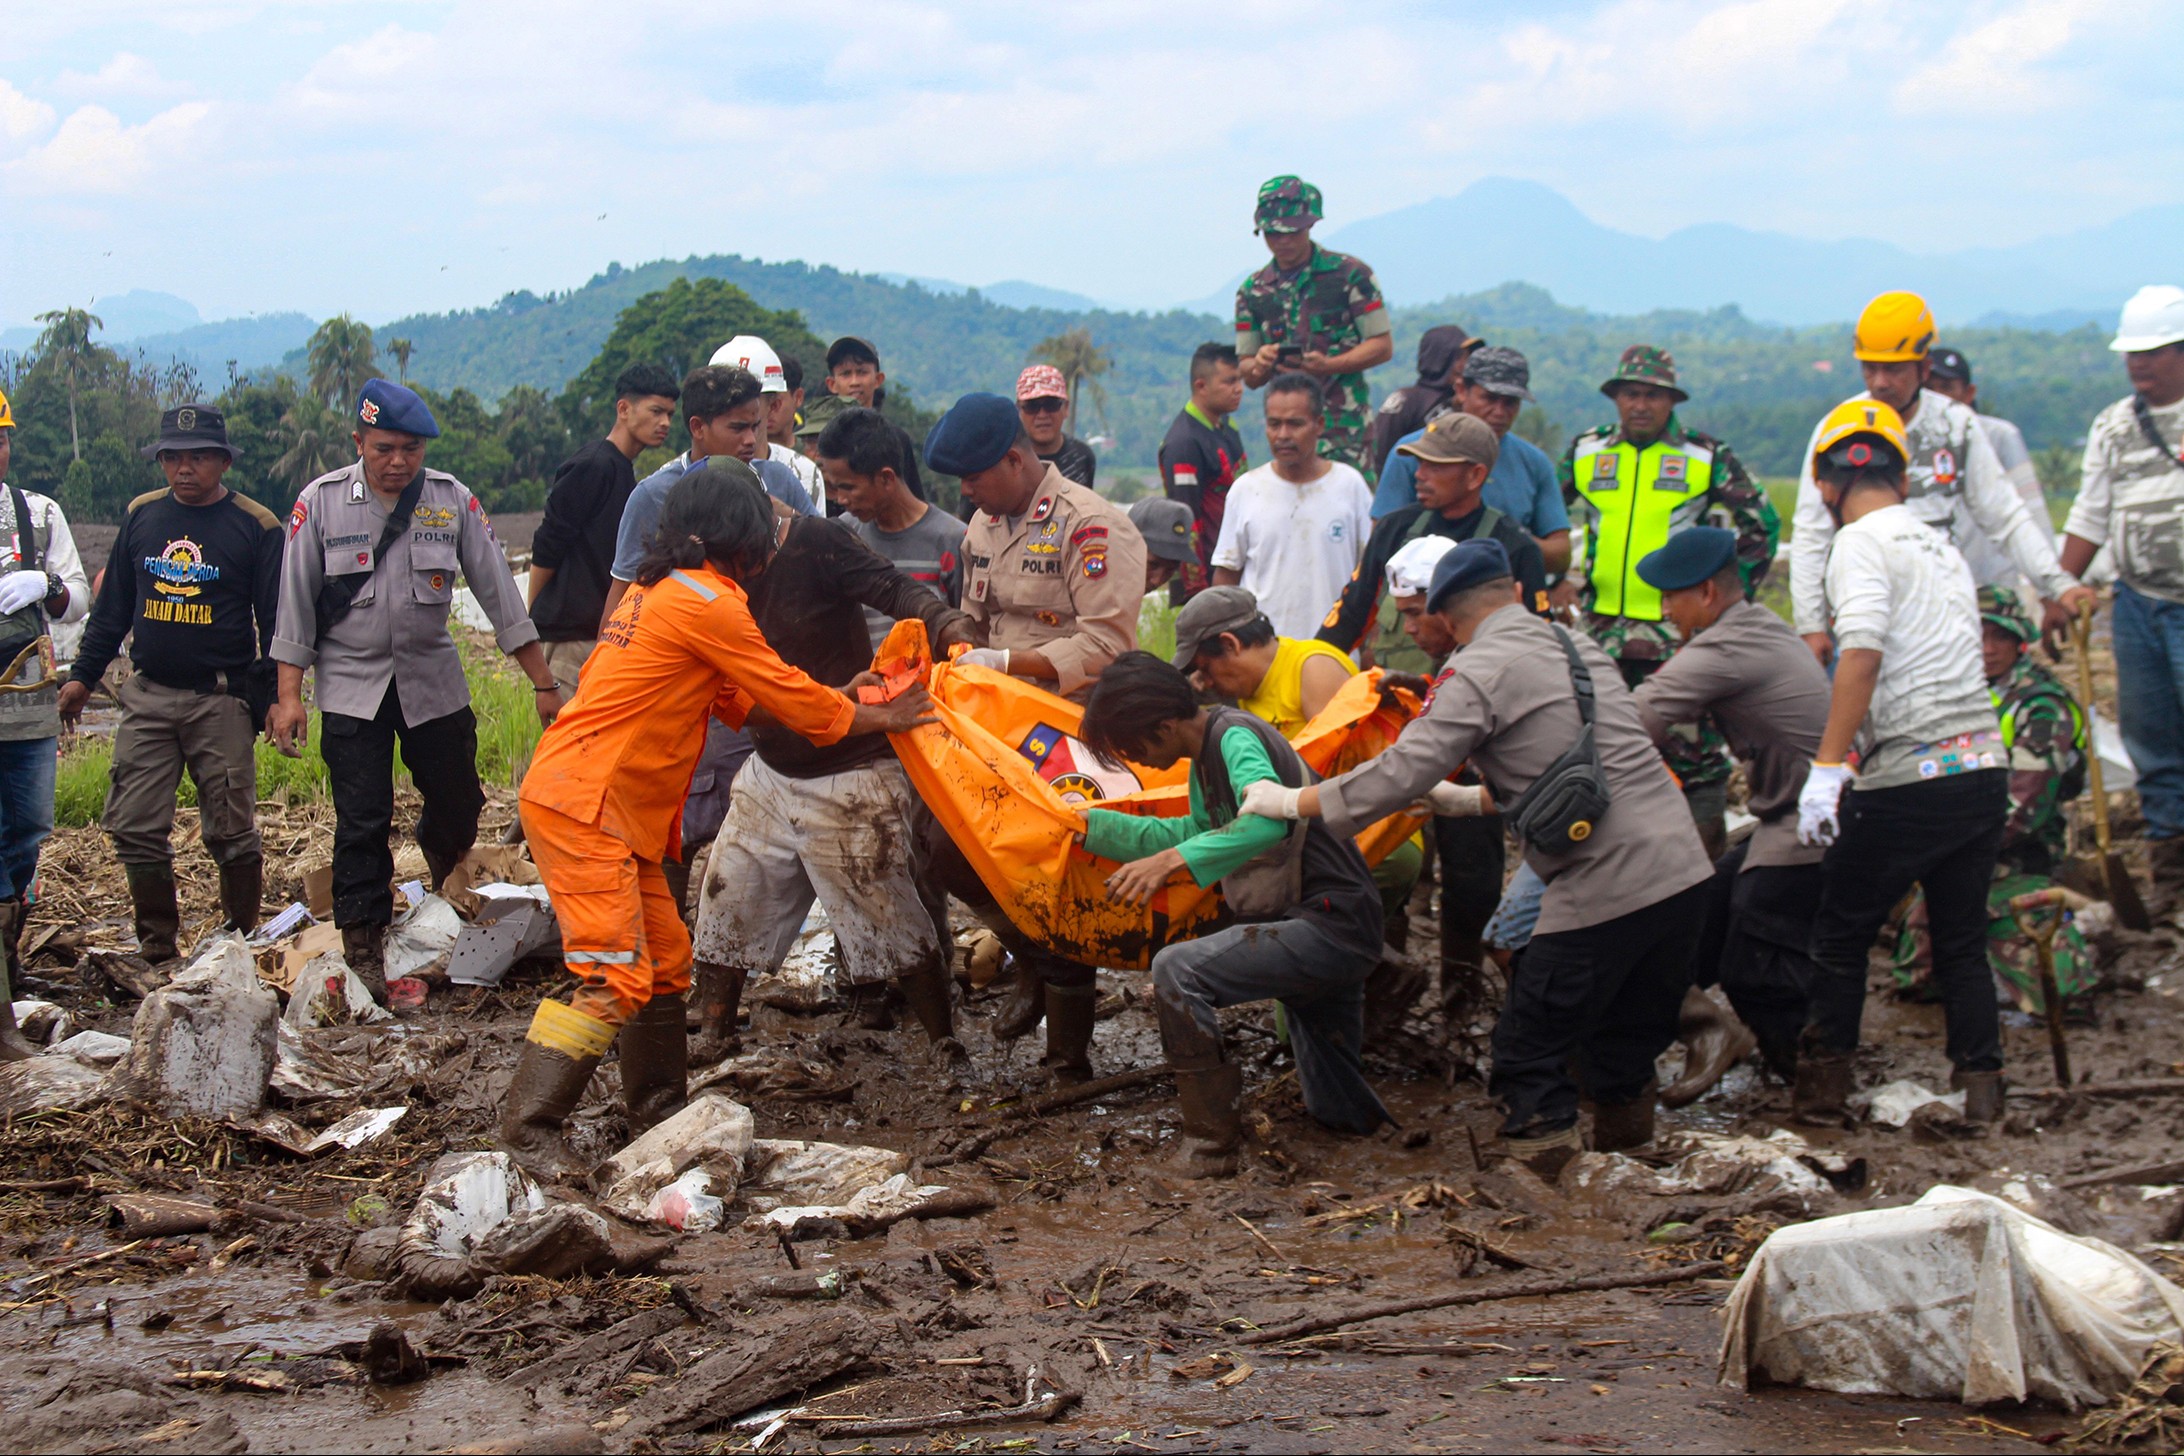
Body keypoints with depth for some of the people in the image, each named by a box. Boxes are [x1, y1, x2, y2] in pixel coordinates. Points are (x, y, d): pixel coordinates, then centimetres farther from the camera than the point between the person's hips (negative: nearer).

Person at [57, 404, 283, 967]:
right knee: (134, 827, 1)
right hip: (146, 698, 4)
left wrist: (275, 696, -7)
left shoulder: (256, 527, -3)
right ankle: (157, 943, 12)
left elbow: (277, 620, -1)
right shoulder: (142, 515, 8)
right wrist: (83, 674, 14)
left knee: (230, 831, 1)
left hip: (221, 703, -4)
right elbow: (113, 605, 17)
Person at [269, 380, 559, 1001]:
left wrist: (543, 684, 1)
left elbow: (499, 595, 1)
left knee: (458, 806, 8)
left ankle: (442, 877, 41)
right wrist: (289, 696, -5)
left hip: (435, 682, 2)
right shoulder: (321, 504, -6)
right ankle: (363, 951, 4)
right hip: (351, 687, -2)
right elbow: (295, 605, -1)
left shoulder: (452, 500, -3)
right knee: (362, 822, -4)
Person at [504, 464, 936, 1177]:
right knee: (615, 977, -13)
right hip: (582, 804, -10)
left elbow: (735, 699, 20)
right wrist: (878, 717, 7)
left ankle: (658, 1112, 23)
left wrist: (839, 699, 16)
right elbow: (789, 697, -7)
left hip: (620, 810, 10)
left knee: (665, 962, 14)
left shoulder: (662, 589, 17)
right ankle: (530, 1126, -12)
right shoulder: (706, 603, -13)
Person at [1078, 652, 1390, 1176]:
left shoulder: (1236, 736, -15)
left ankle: (1212, 1141, -14)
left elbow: (1269, 818, -33)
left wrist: (1174, 860, -40)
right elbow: (1195, 832, 29)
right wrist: (1092, 825, 27)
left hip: (1331, 927, -11)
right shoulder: (1208, 755, 14)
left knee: (1176, 971, -21)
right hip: (1334, 934, 11)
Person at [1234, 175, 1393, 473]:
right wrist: (1260, 365, -10)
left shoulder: (1349, 275, 1)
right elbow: (1249, 377, 16)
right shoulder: (1253, 291, 13)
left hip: (1346, 426, -4)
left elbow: (1383, 346, 0)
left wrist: (1327, 365, -16)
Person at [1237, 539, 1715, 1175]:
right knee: (1626, 1040, 22)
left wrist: (1290, 802, -1)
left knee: (1529, 1050, 4)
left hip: (1605, 885, -7)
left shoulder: (1478, 673, -6)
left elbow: (1401, 772, -11)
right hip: (1681, 868, 8)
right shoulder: (1579, 646, 18)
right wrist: (1473, 798, 37)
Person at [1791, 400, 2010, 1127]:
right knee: (1962, 939, 17)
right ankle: (1980, 1086, 16)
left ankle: (1823, 1085, 13)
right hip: (1984, 767, 7)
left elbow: (1862, 654, -22)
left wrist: (1826, 768, -24)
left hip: (1910, 779, -7)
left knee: (1841, 933, 9)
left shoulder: (1862, 543, -7)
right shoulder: (1944, 548, 17)